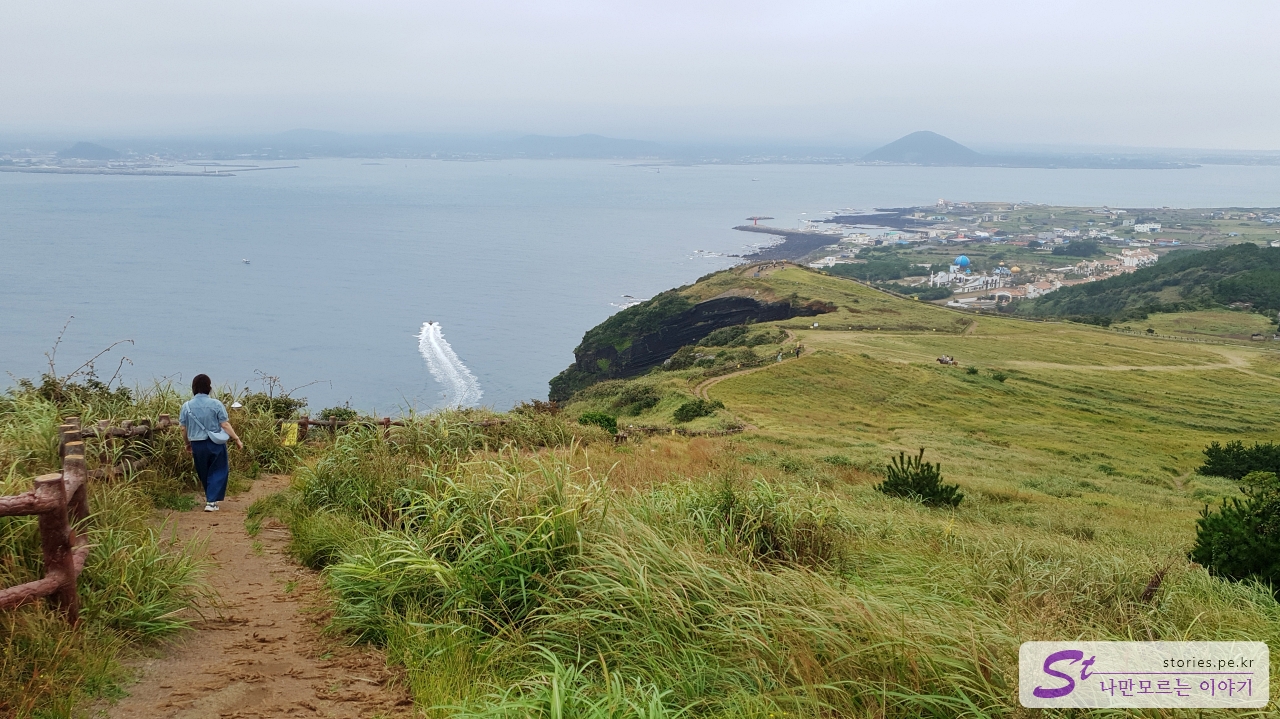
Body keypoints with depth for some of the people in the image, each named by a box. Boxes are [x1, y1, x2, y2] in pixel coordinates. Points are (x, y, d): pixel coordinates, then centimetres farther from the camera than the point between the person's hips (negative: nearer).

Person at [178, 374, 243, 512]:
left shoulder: (187, 406, -3)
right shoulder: (216, 404, -10)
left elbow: (184, 429, 2)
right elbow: (225, 425, -12)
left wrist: (188, 443, 18)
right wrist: (237, 439, -4)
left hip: (197, 444, 3)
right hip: (215, 444, -3)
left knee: (204, 473, 19)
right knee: (217, 472, 8)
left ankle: (210, 498, 32)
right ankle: (211, 502, -2)